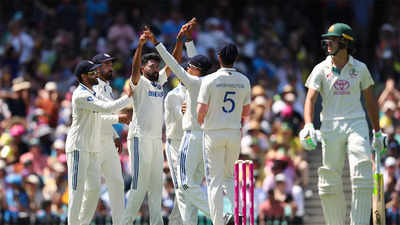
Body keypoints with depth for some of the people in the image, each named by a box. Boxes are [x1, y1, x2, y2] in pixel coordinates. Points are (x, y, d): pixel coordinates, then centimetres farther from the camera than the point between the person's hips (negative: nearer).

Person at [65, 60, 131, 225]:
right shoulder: (81, 95, -16)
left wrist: (117, 119, 19)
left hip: (92, 149, 10)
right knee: (77, 188, -10)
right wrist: (129, 97, -15)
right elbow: (107, 108, -24)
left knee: (94, 188, 8)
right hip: (78, 147, -10)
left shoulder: (91, 94, 17)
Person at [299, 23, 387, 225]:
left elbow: (370, 101, 15)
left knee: (362, 177, -14)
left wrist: (377, 132, 18)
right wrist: (308, 126, -24)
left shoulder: (360, 69, 7)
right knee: (330, 182, 1)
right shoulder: (321, 69, 3)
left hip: (357, 124, 0)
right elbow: (310, 99, -7)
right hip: (331, 127, 0)